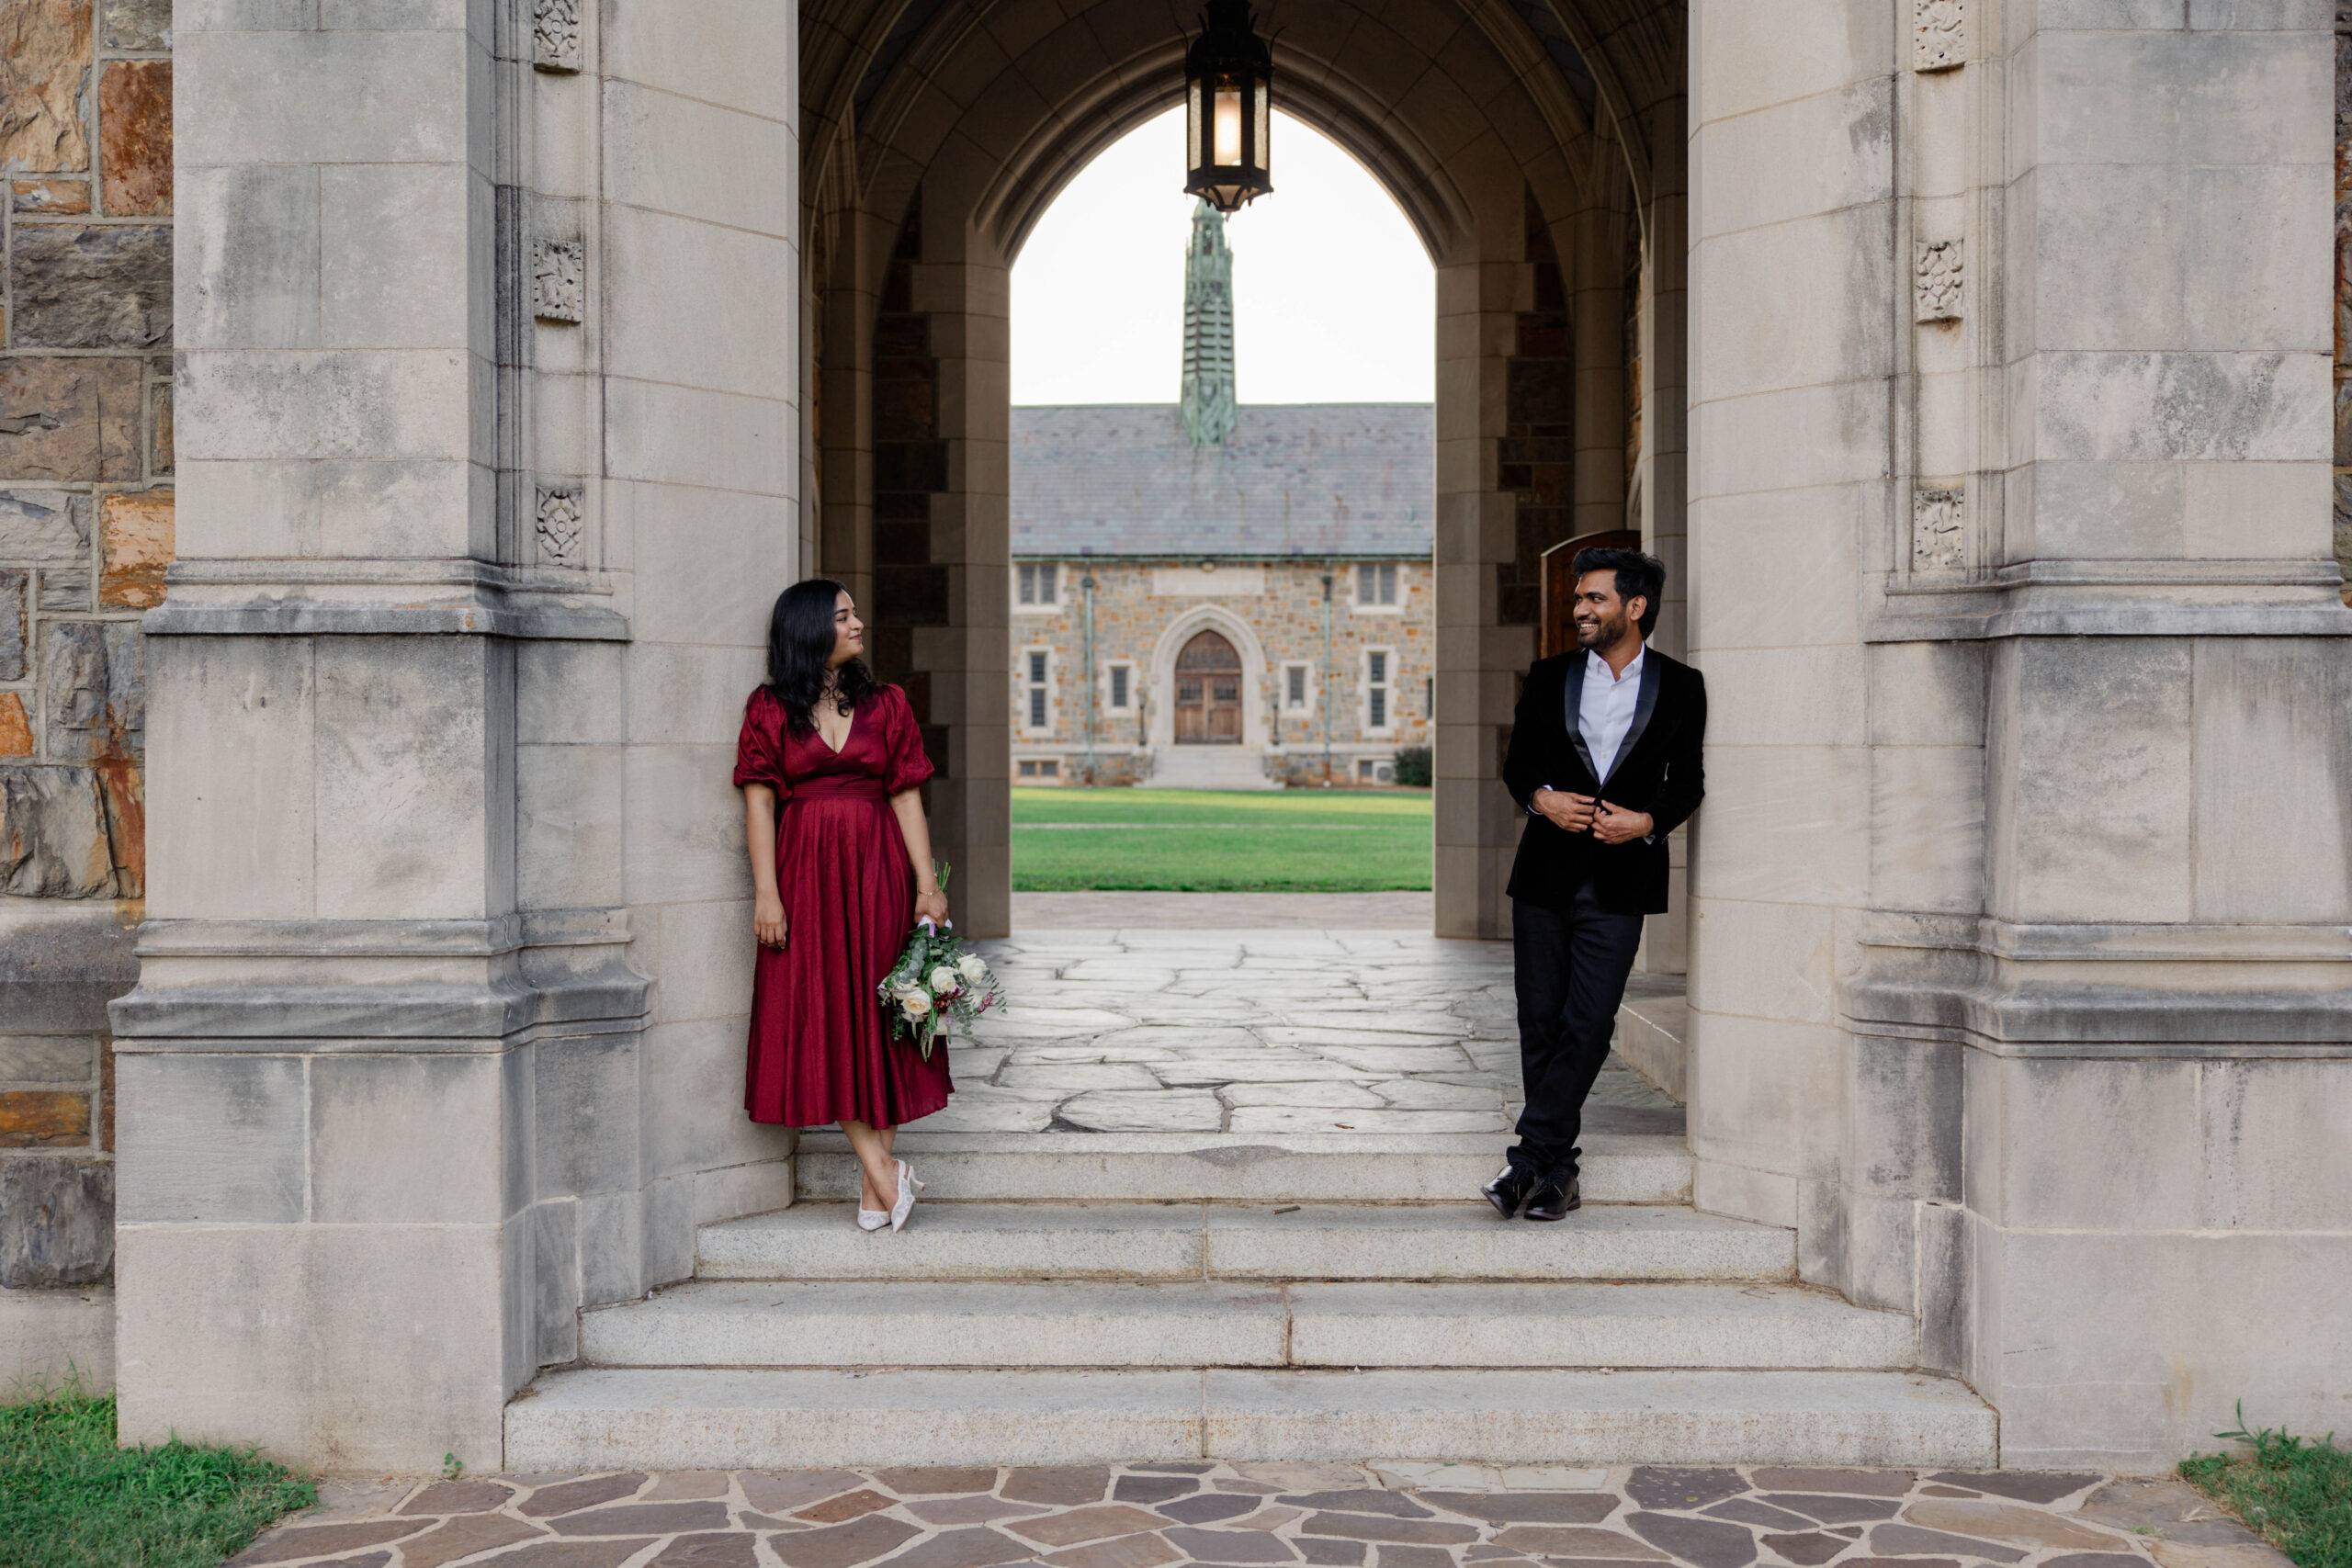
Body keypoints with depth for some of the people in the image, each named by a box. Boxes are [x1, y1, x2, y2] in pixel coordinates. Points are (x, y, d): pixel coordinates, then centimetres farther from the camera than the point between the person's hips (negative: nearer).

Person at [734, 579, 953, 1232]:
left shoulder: (886, 703, 9)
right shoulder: (770, 709, 3)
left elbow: (907, 798, 5)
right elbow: (759, 803, -1)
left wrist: (927, 885, -2)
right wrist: (766, 894, -9)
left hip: (878, 871, 1)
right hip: (805, 872, -1)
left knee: (879, 1014, 1)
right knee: (820, 1017, -6)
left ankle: (873, 1187, 6)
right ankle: (883, 1170, -2)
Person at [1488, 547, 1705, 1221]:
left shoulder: (1681, 687, 4)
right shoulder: (1549, 677, 9)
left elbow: (1688, 780, 6)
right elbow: (1516, 761, 11)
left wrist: (1647, 821, -12)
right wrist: (1541, 797, -9)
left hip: (1620, 880, -2)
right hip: (1545, 871, 2)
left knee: (1587, 1023, -11)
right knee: (1540, 1023, 4)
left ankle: (1530, 1158, -4)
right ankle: (1557, 1171, 14)